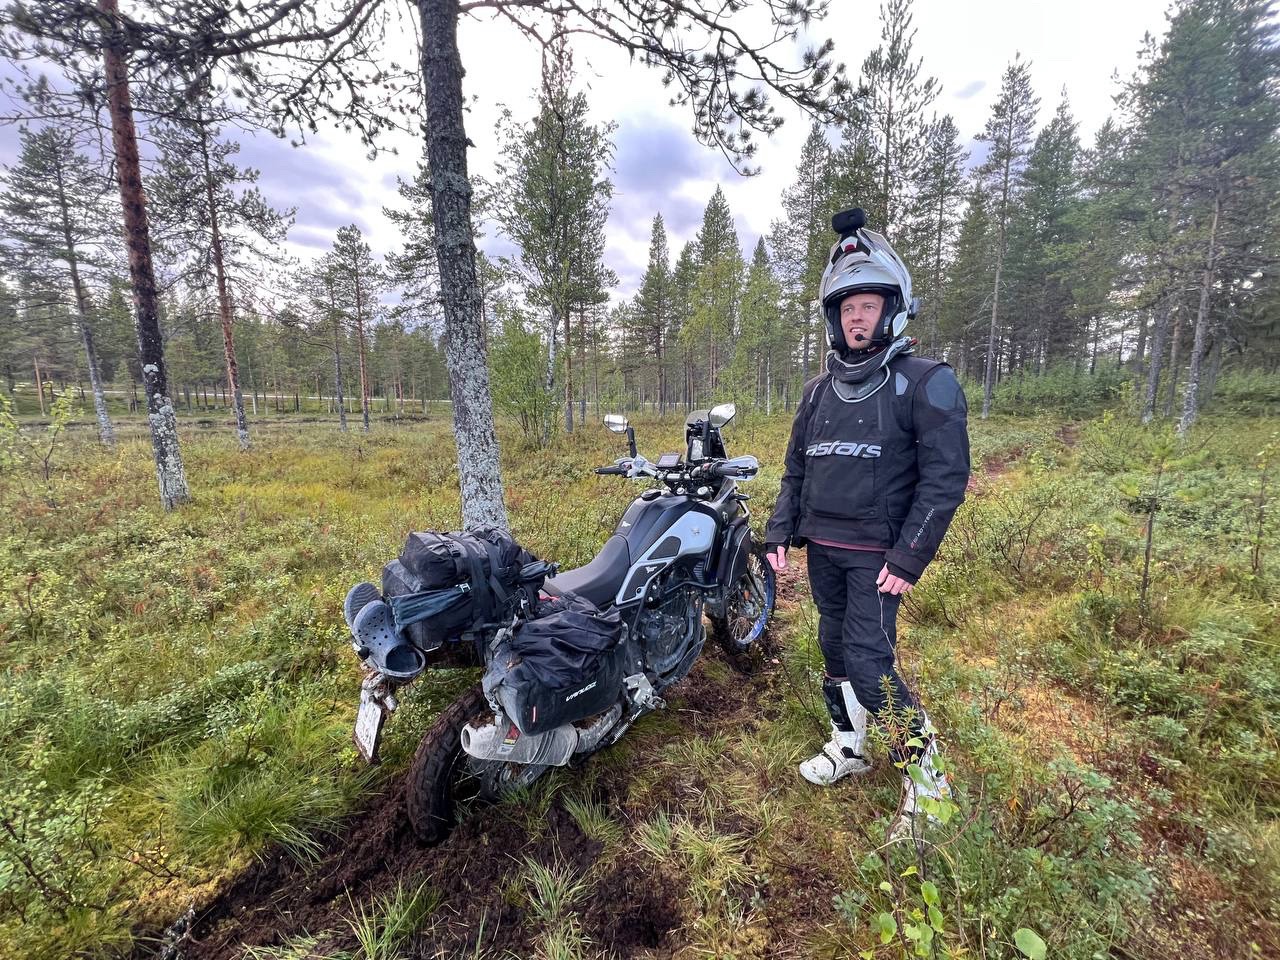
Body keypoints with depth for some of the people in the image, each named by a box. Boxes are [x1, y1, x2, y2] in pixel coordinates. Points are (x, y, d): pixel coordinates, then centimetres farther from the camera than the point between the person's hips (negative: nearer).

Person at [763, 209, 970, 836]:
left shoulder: (926, 382, -7)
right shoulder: (819, 389, 11)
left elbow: (946, 477, -12)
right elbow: (795, 468, 14)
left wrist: (909, 557, -18)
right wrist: (779, 533, 7)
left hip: (877, 553, -6)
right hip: (821, 547, 6)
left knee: (867, 661, -10)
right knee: (834, 650, 15)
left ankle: (925, 773, 12)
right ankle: (849, 745, 35)